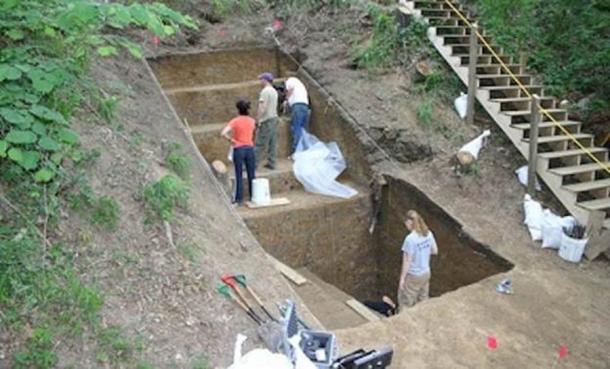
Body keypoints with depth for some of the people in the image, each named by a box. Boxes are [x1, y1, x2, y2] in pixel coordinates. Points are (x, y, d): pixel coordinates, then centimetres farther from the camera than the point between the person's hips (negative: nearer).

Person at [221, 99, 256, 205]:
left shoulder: (235, 121, -9)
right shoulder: (252, 121, 3)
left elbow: (223, 133, -19)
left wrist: (231, 139, -6)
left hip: (239, 149, -3)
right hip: (250, 149, 3)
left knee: (239, 176, 3)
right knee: (251, 175, 12)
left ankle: (239, 199, 7)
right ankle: (253, 196, 19)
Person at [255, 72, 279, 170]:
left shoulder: (265, 91, -12)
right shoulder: (274, 91, 15)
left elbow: (262, 108, -19)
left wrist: (257, 120, -18)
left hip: (266, 120, -9)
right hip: (274, 118, 9)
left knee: (260, 144, -7)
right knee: (272, 143, 9)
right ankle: (271, 163, 12)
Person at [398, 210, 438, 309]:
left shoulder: (410, 239, -27)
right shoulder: (428, 233, -7)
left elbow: (407, 261, -21)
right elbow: (435, 251, 6)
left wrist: (402, 278, -12)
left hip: (413, 276, -7)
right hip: (426, 273, 7)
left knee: (405, 304, 10)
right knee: (422, 301, 23)